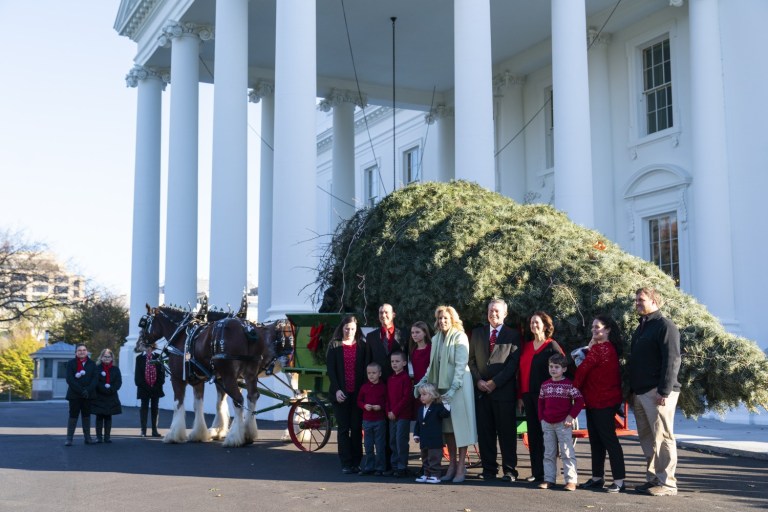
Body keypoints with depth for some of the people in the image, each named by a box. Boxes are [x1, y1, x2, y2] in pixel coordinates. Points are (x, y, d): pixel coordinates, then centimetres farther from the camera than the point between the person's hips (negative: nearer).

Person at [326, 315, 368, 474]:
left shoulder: (361, 346, 8)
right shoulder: (334, 346, 5)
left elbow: (366, 368, 6)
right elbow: (330, 369, 0)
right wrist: (337, 390, -11)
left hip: (358, 393, 1)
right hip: (341, 393, -1)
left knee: (357, 428, 2)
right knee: (343, 428, 1)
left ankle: (356, 462, 8)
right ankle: (346, 463, 3)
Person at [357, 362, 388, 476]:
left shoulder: (383, 387, -4)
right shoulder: (364, 387, 4)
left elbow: (387, 402, 0)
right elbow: (359, 401, 9)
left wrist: (380, 407, -17)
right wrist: (365, 406, -10)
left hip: (380, 420, -3)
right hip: (367, 420, 3)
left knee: (380, 446, 2)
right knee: (368, 446, 10)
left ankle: (380, 467, 10)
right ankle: (368, 467, 19)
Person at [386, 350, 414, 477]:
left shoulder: (406, 378, -9)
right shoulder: (390, 378, 14)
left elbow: (407, 398, -14)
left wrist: (395, 411, -14)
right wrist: (388, 411, 2)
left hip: (403, 415, -8)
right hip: (392, 415, 8)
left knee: (401, 441, -7)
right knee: (393, 441, 11)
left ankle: (402, 467, 1)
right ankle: (394, 466, 20)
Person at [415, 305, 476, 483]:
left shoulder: (460, 337, -7)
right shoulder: (436, 339, 12)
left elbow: (461, 365, -13)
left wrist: (453, 389, -20)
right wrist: (424, 381, 6)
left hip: (458, 386, -6)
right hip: (441, 387, 6)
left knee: (460, 424, -4)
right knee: (447, 426, 7)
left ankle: (461, 466, 1)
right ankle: (452, 464, 14)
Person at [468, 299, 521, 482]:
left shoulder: (513, 335, 4)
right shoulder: (477, 333, 15)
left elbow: (513, 363, -4)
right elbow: (471, 359, 12)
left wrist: (494, 382, -10)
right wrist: (478, 380, -3)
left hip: (503, 390, -3)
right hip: (481, 390, 3)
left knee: (506, 432, 0)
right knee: (484, 431, 4)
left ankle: (509, 471, 6)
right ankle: (489, 469, 12)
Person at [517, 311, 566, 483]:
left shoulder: (552, 346, -2)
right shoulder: (526, 347, 16)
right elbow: (521, 371, 15)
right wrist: (520, 396, 10)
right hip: (528, 396, 6)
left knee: (544, 434, -4)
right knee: (533, 434, 7)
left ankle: (545, 473, 1)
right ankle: (536, 471, 13)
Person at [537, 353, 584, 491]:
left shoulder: (569, 384, -6)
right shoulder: (545, 385, 8)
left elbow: (579, 401, -8)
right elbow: (541, 402, 16)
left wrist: (571, 416, -12)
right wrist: (542, 418, 7)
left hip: (563, 424, -5)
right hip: (547, 424, 5)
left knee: (567, 453, -4)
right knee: (549, 453, 9)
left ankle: (571, 480, -2)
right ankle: (549, 479, 15)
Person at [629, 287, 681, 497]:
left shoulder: (665, 326, -7)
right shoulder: (641, 328, 21)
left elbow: (672, 360, -15)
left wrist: (664, 390, -21)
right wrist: (632, 390, 19)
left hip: (658, 392, -9)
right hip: (640, 392, 9)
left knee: (662, 437, -7)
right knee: (647, 438, 10)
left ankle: (667, 483, -3)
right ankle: (653, 479, 17)